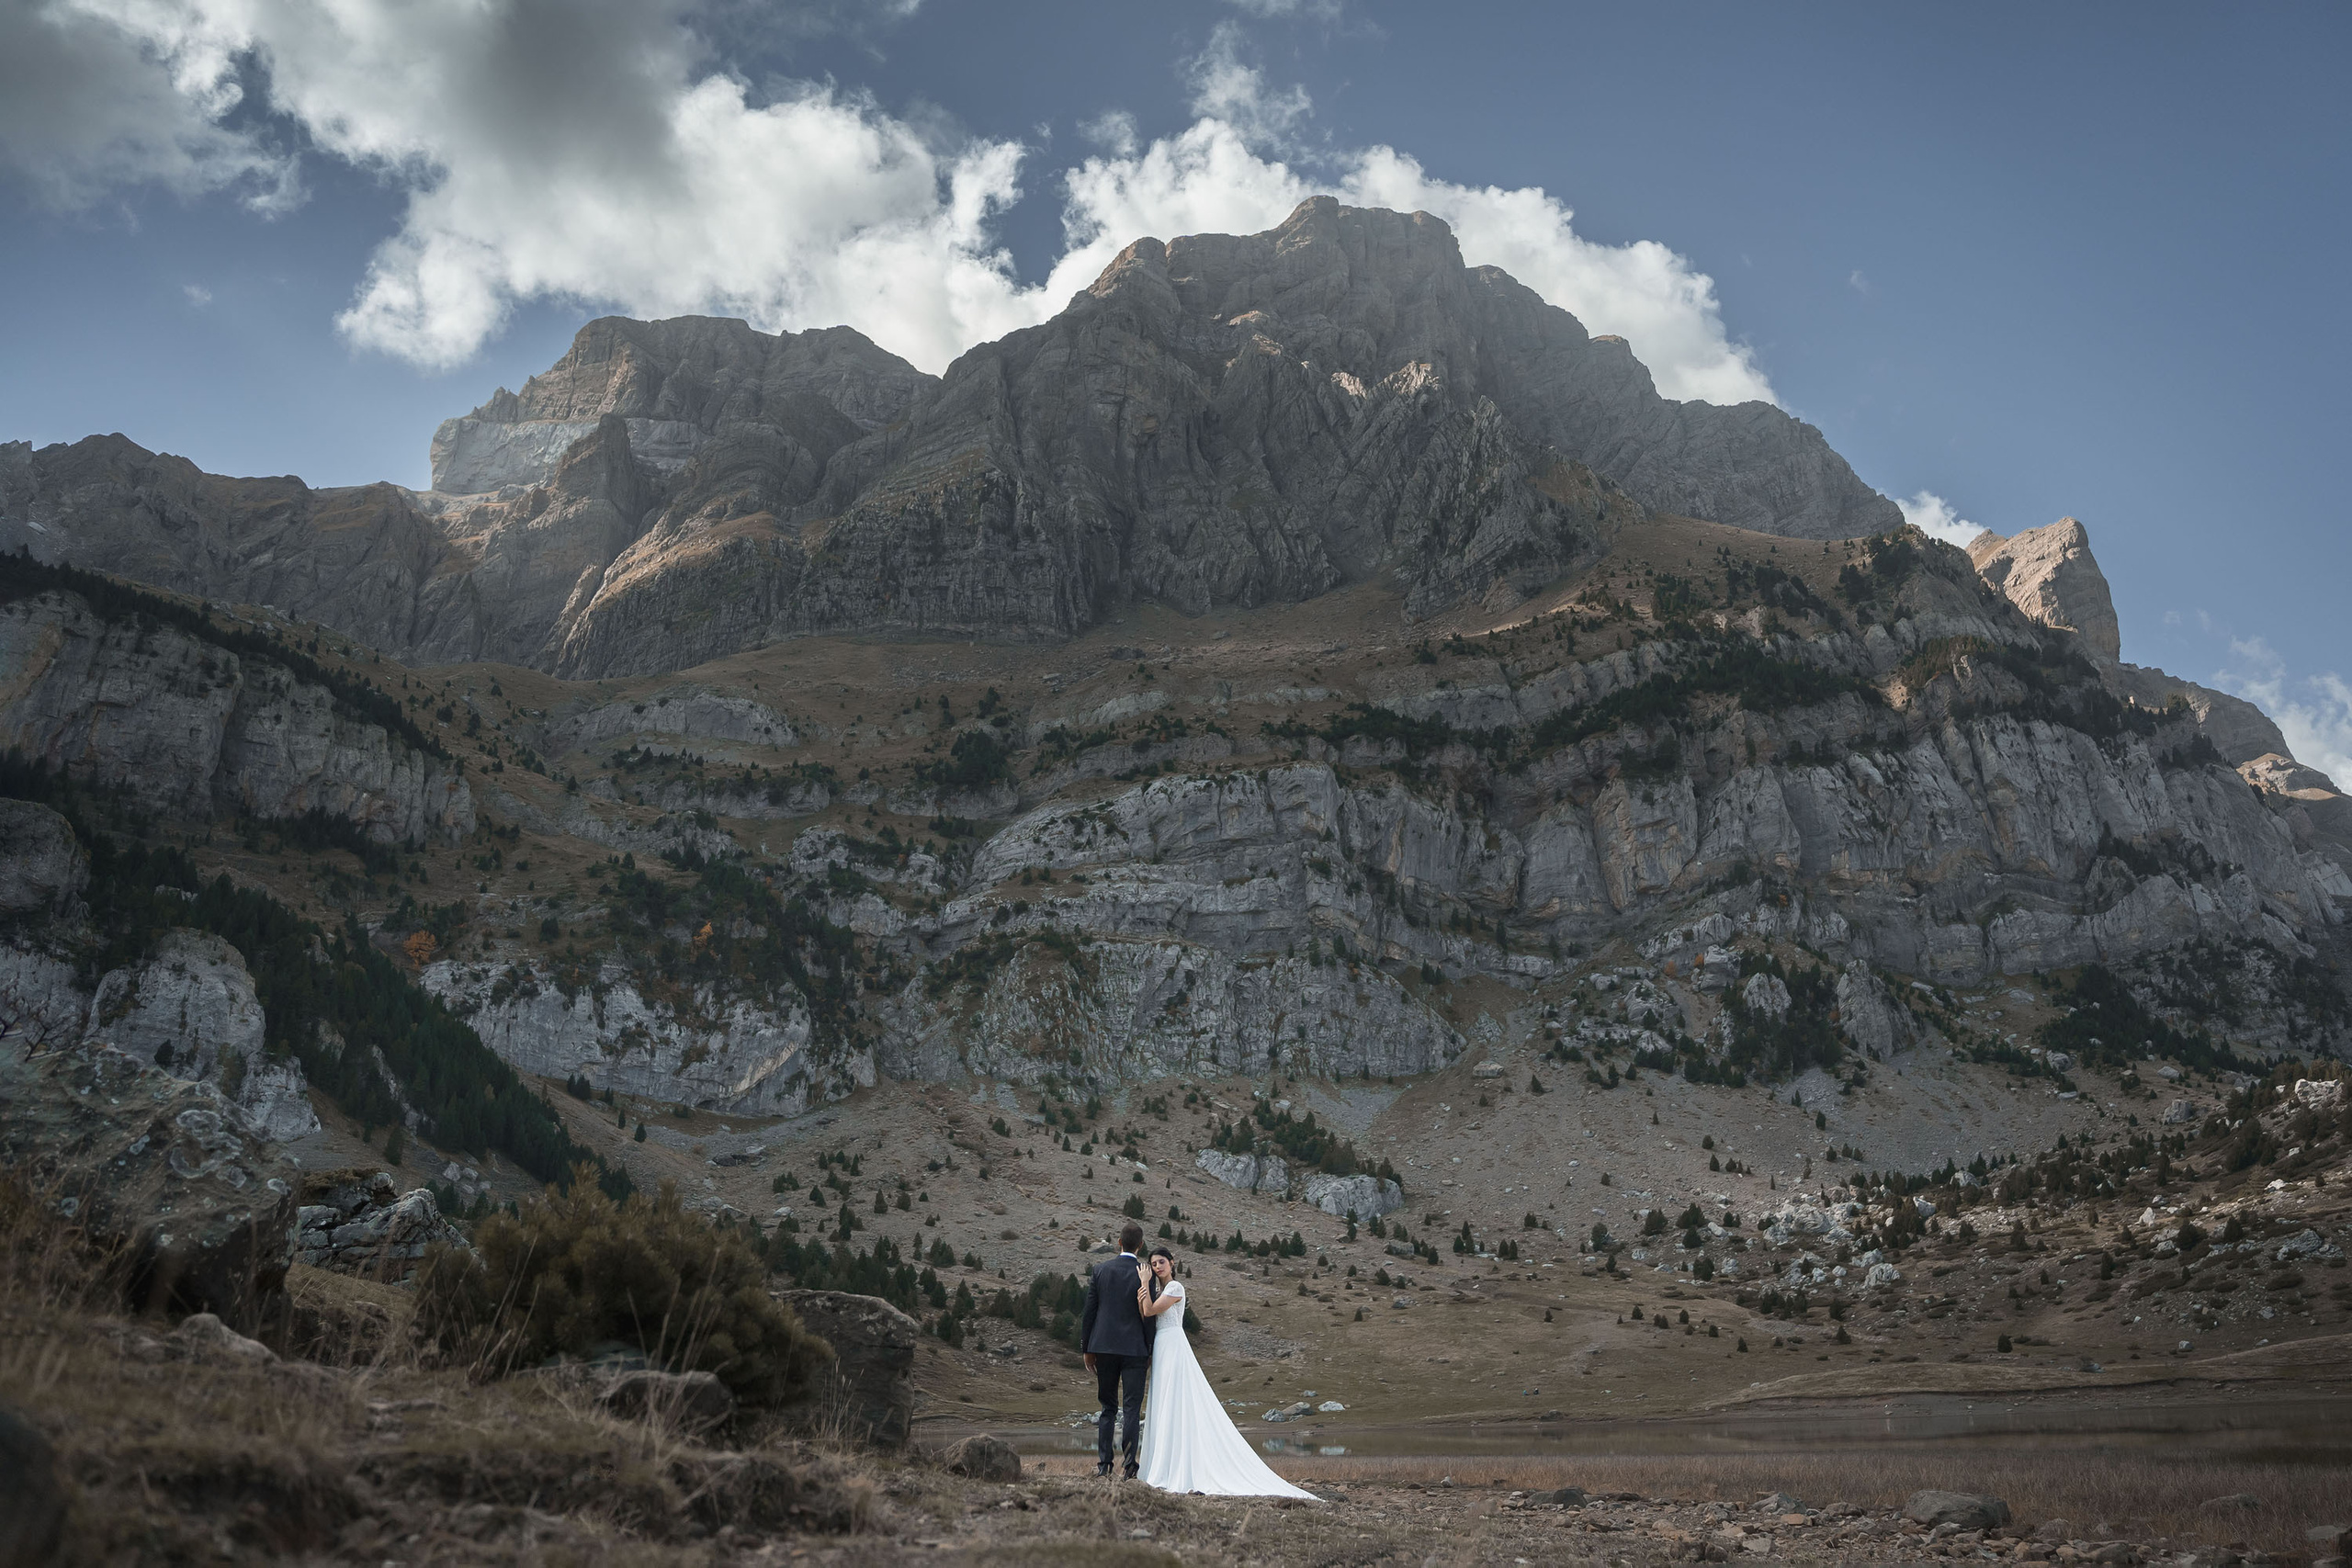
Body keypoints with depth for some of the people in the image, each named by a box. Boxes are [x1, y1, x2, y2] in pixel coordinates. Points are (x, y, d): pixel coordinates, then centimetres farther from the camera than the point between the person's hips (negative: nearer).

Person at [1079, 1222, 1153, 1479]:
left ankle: (1103, 1464, 9)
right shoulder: (1144, 1274, -6)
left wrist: (1087, 1348, 10)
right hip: (1134, 1349, -2)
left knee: (1108, 1407, 13)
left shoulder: (1100, 1270, 1)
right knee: (1132, 1409, 2)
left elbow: (1089, 1311, 3)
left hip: (1103, 1346, 3)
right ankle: (1129, 1467, -2)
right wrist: (1151, 1352, 5)